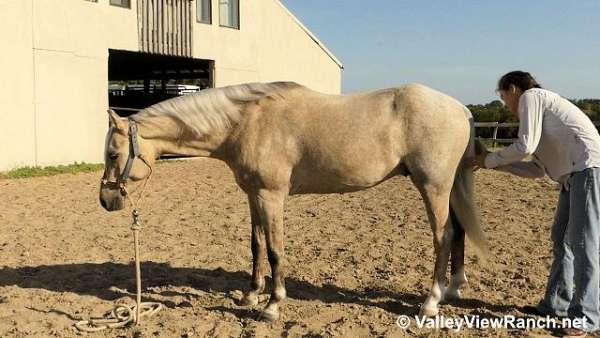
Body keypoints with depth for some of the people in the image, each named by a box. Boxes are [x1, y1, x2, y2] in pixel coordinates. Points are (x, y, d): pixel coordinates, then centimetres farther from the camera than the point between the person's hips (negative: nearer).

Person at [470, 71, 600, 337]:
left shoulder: (531, 97, -1)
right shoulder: (539, 106, 25)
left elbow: (525, 146, -13)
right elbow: (537, 169, 20)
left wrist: (490, 159, 0)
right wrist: (499, 164, 17)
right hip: (574, 175, 10)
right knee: (561, 238, 13)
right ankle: (556, 304, 22)